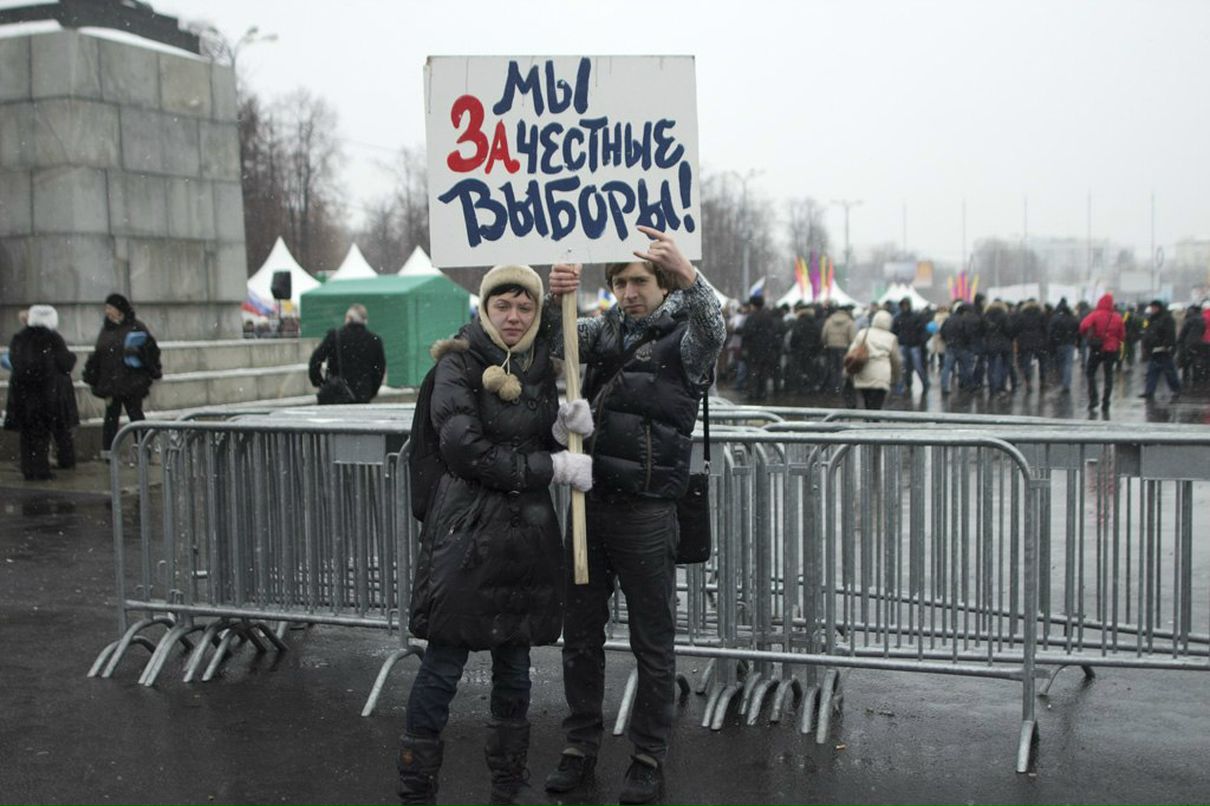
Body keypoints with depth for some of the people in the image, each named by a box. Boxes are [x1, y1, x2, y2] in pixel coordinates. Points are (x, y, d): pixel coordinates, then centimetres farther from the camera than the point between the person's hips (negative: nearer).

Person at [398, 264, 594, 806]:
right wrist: (551, 466, -15)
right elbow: (466, 450, -16)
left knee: (514, 666, 13)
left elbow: (545, 446, 13)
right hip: (467, 532, -5)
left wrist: (566, 427, -9)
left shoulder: (541, 367, 10)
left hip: (528, 534, 5)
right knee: (443, 667, -2)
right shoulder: (459, 364, -6)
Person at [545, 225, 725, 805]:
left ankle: (648, 758, 20)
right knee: (580, 636, 12)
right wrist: (555, 296, -25)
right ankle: (580, 747, 26)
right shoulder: (604, 331, 12)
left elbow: (713, 330, -26)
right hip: (589, 503, 5)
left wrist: (687, 275, -47)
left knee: (653, 643, 6)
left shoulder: (682, 339, -3)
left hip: (647, 513, -5)